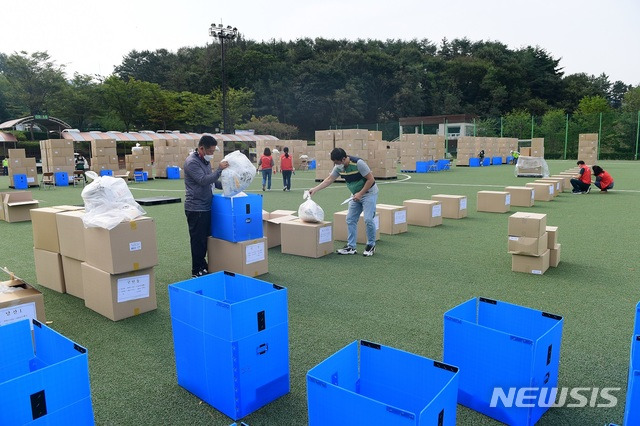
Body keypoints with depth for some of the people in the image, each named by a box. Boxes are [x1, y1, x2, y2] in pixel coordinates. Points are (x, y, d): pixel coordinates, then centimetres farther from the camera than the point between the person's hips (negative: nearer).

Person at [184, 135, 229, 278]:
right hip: (196, 208, -9)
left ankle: (203, 266, 28)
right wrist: (219, 169, -24)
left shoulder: (205, 161, 13)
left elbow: (212, 180, 22)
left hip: (206, 206, 9)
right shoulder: (191, 162, -15)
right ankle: (196, 271, 10)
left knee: (204, 239, 16)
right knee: (198, 240, -1)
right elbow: (204, 180, -24)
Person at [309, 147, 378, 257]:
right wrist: (315, 189, 1)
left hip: (369, 193, -7)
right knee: (350, 220, 3)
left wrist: (360, 193, -21)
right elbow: (329, 180, 7)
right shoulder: (339, 167, -5)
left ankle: (371, 246, 6)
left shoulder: (358, 163, -26)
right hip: (356, 195, 7)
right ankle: (351, 247, 10)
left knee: (368, 219, -13)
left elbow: (371, 179, -22)